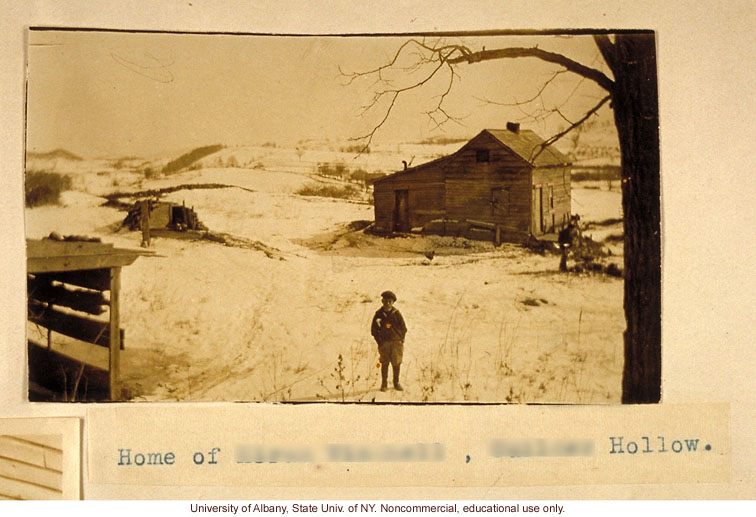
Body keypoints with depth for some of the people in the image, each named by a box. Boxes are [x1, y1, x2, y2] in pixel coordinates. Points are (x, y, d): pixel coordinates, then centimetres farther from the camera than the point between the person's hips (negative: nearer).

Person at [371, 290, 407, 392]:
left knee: (396, 363, 3)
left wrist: (401, 340, 1)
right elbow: (373, 330, 7)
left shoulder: (396, 313, 1)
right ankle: (384, 384, 10)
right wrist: (379, 341, 0)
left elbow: (404, 328, 7)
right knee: (384, 363, 1)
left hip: (396, 342, 0)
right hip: (384, 342, 0)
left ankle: (396, 383, 16)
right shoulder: (378, 314, 1)